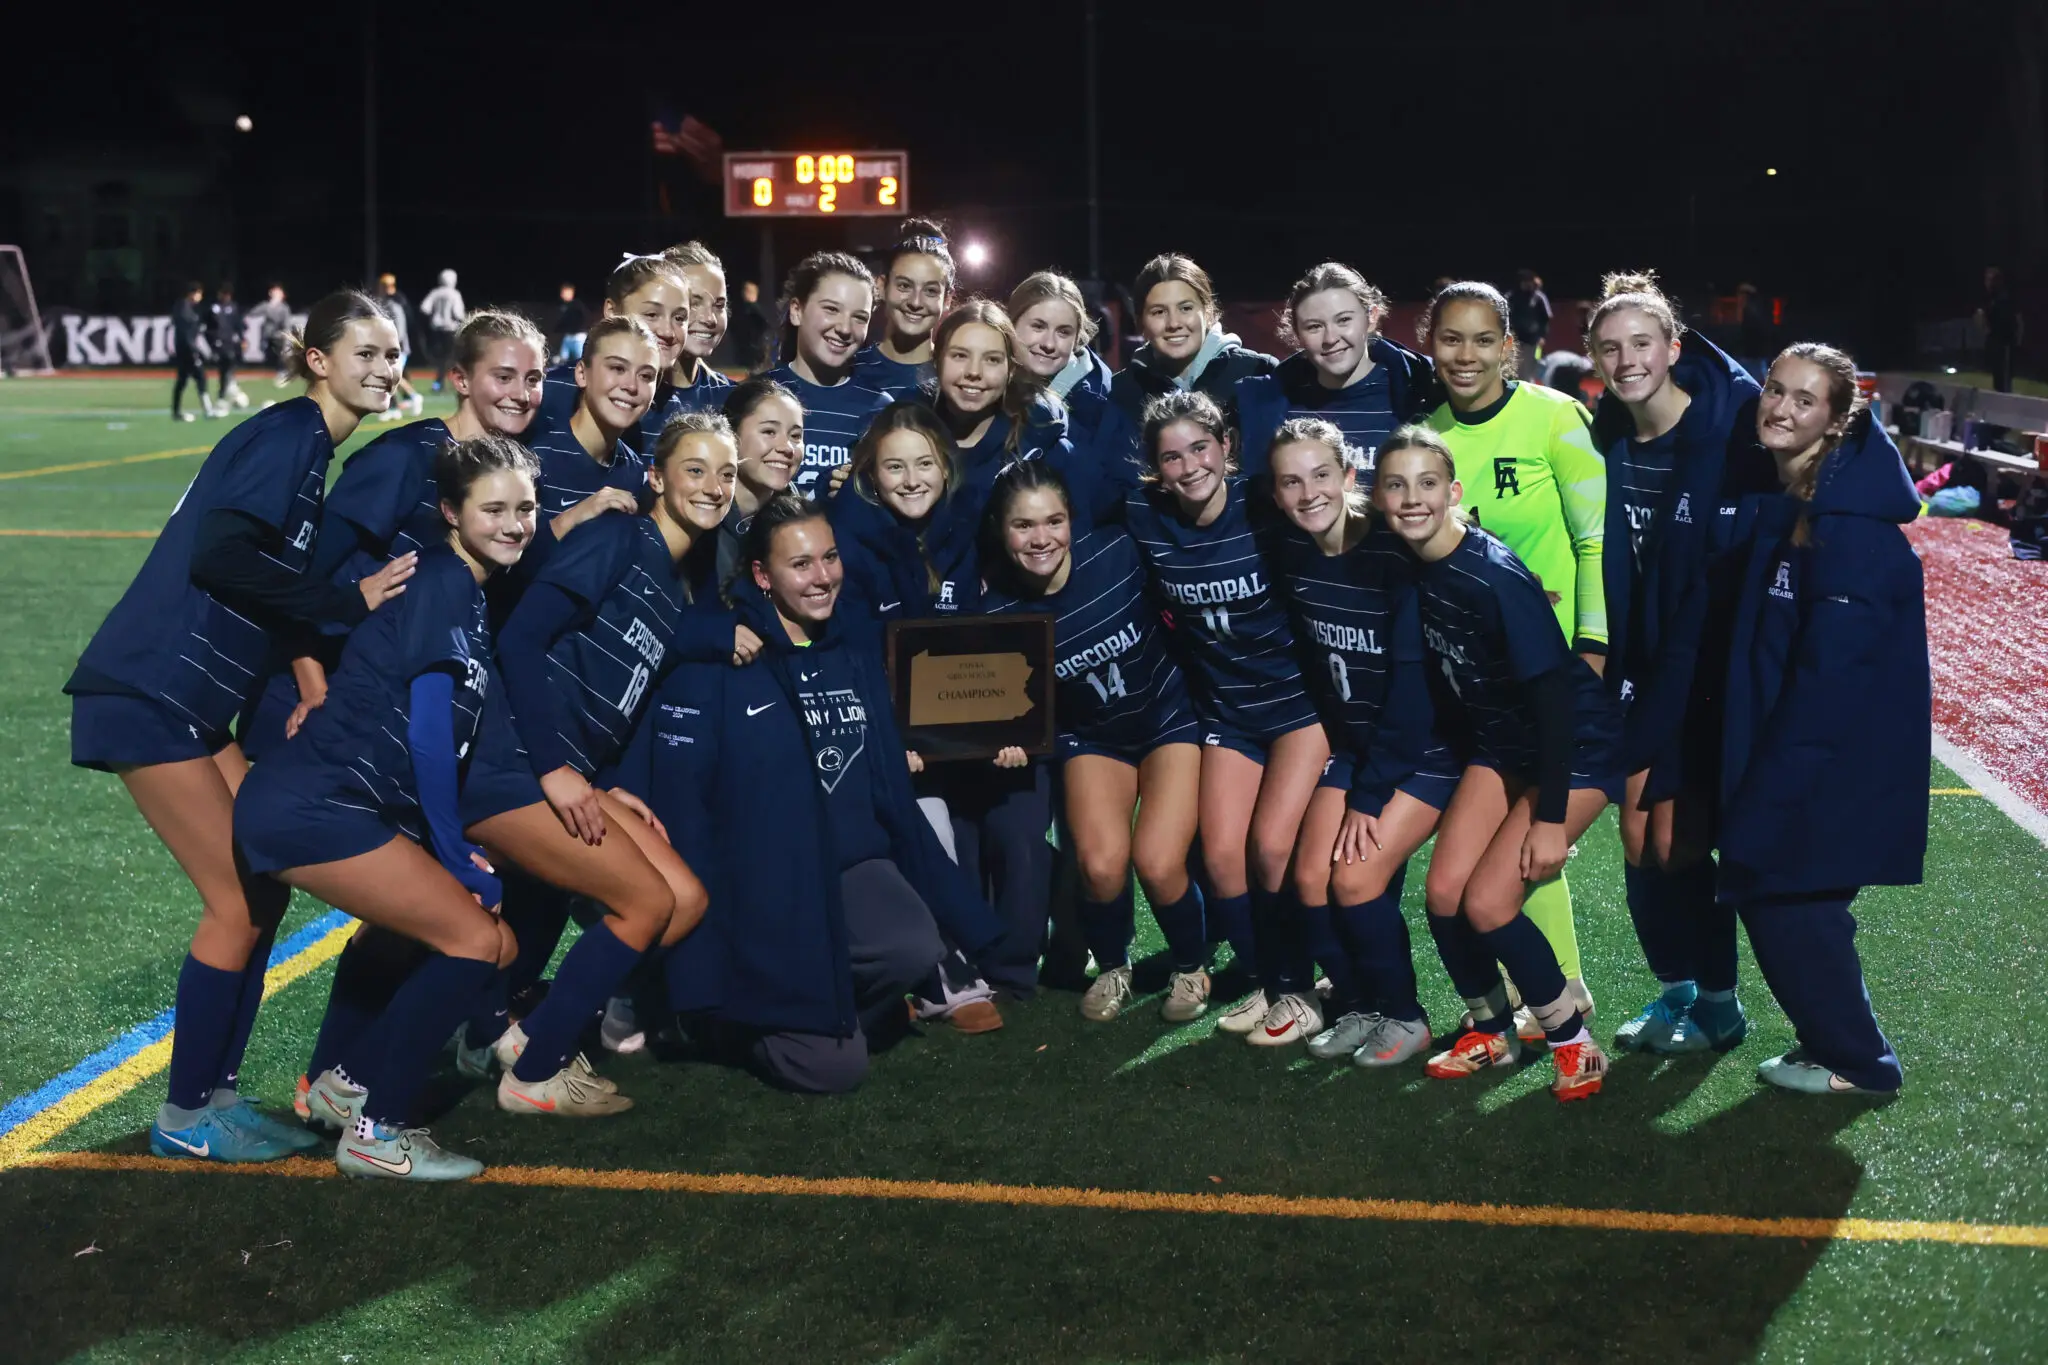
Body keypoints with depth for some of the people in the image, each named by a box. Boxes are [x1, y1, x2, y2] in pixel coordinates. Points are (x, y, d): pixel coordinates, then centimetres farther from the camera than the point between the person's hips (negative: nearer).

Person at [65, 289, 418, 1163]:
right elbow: (219, 556, -27)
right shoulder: (287, 434, -14)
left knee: (266, 886, 9)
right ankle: (185, 1118, 10)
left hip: (201, 703, 9)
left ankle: (216, 1094, 20)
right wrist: (351, 601, -21)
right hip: (149, 698, -9)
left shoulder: (311, 448, 14)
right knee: (239, 905, -4)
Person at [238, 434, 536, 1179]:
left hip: (333, 799, 10)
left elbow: (448, 736, 18)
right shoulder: (443, 580, -12)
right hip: (312, 807, -10)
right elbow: (429, 732, -15)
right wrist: (458, 858, -10)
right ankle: (375, 1132, 0)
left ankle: (343, 1081, 39)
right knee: (478, 940, -10)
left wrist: (451, 849, 13)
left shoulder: (472, 589, 16)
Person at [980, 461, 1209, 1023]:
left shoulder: (1115, 552, -22)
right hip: (1092, 737, 1)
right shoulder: (999, 611, -16)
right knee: (1101, 863, -22)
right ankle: (1111, 968, 11)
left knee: (1158, 863, -20)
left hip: (1171, 719, -1)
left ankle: (1191, 968, 13)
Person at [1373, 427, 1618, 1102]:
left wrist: (1550, 816, -22)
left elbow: (1553, 690, -24)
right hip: (1498, 743, 7)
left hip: (1573, 748, -6)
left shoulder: (1496, 577, -27)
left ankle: (1570, 1034, 9)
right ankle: (1490, 1029, 21)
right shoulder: (1414, 569, -6)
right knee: (1443, 892, -3)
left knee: (1487, 902, -14)